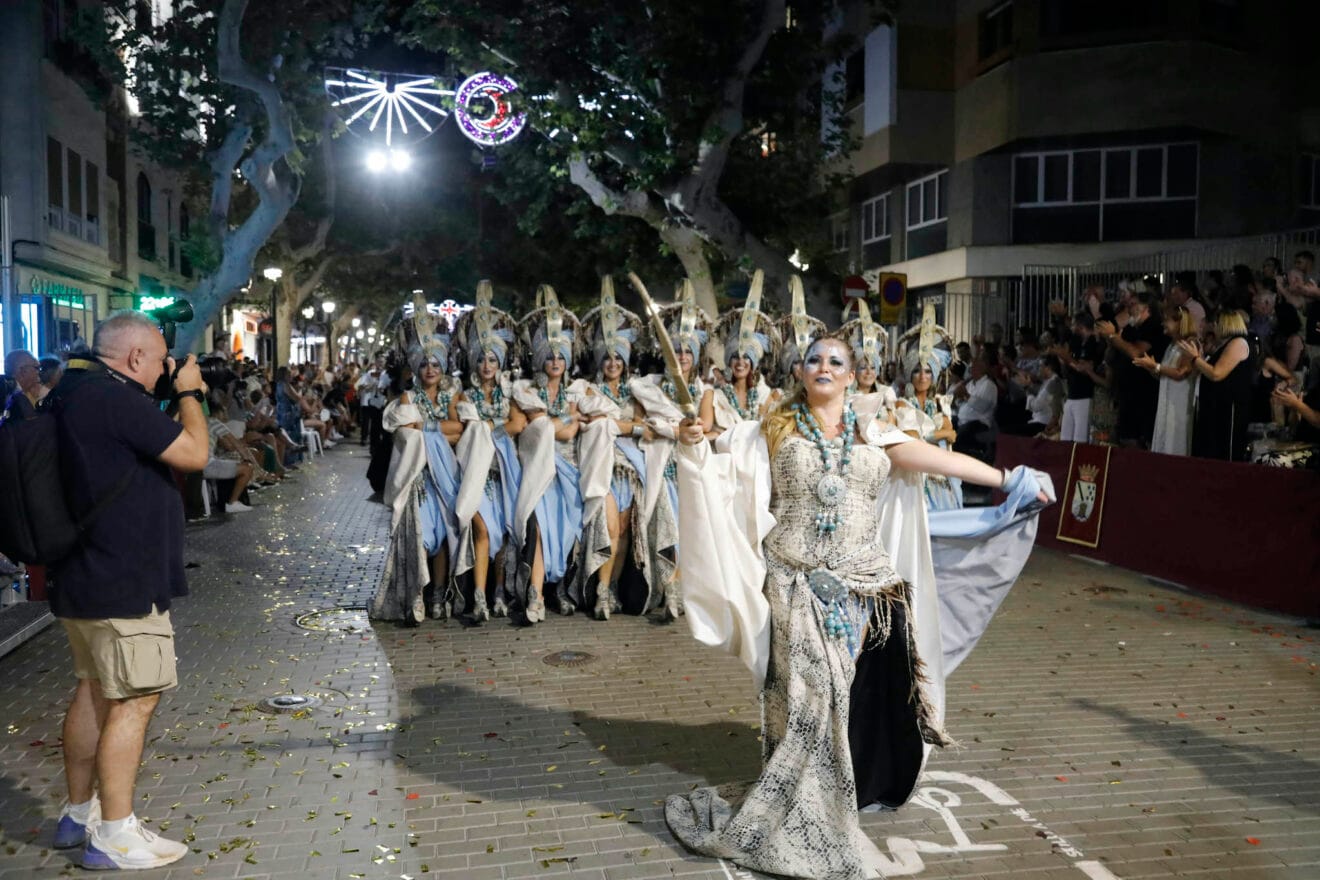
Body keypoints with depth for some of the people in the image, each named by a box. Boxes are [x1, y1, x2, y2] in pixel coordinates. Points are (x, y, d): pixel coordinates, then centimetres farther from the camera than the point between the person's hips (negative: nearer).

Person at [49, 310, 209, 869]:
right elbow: (193, 454, -17)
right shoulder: (114, 398, -21)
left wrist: (173, 397, 13)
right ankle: (114, 837, 5)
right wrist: (188, 393, -4)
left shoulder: (75, 393, 11)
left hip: (82, 578, 11)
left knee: (95, 691, 19)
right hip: (124, 583, -11)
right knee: (134, 700, -3)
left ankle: (79, 814, 30)